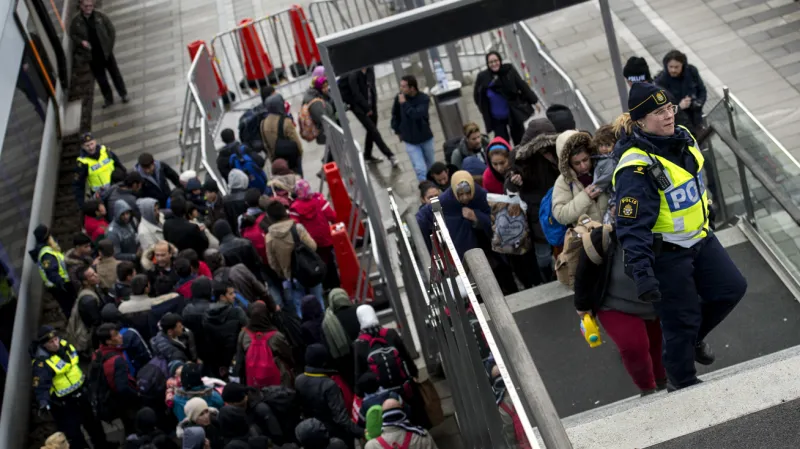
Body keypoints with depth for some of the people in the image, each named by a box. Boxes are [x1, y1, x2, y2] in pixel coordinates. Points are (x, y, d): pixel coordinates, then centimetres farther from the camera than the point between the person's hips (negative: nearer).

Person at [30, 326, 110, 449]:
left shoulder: (64, 345, -5)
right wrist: (43, 402, -56)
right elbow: (41, 386, -38)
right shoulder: (42, 363, -29)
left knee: (93, 422, 27)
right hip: (64, 404, -8)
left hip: (80, 394, 8)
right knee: (73, 434, -5)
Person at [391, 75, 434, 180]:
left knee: (431, 166, 19)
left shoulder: (424, 99, -18)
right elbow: (395, 115, 6)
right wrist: (398, 131, 9)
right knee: (420, 169, -7)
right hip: (410, 141, 0)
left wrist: (404, 103, -31)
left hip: (426, 138, 0)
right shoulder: (399, 98, -13)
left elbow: (417, 115, -35)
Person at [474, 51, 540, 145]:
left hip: (514, 113, 0)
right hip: (496, 118, 0)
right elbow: (477, 96, 5)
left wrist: (534, 101, -3)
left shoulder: (509, 70, -10)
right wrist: (485, 112, 5)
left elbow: (522, 86, -5)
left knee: (520, 141, 11)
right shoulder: (482, 77, -9)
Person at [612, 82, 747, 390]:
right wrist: (642, 273, -34)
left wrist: (706, 218, 28)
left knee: (732, 288, 12)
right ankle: (685, 383, 29)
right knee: (681, 320, 5)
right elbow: (632, 227, -29)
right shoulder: (636, 167, -28)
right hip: (666, 254, -8)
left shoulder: (682, 138, -2)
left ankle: (695, 337, 38)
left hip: (700, 239, 8)